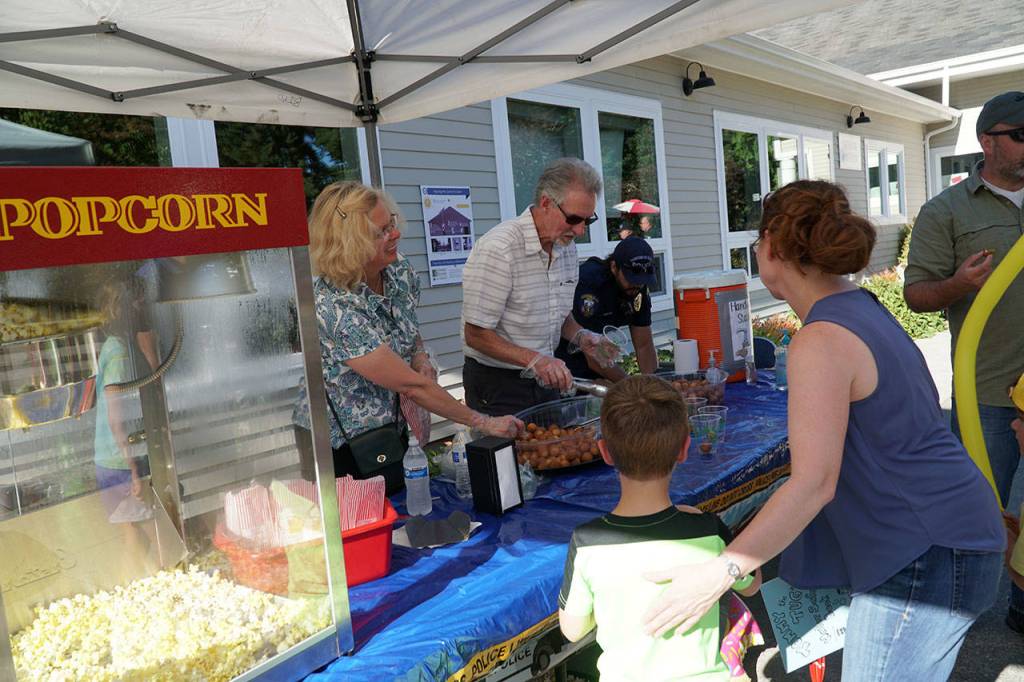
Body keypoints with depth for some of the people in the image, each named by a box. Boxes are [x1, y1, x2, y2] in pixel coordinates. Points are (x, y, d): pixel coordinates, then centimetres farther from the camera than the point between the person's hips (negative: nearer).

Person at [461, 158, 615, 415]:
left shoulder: (567, 247, 4)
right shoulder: (498, 249, -23)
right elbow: (476, 335, -21)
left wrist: (580, 336, -4)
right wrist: (534, 359, -30)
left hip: (545, 380, 8)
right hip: (497, 386, -7)